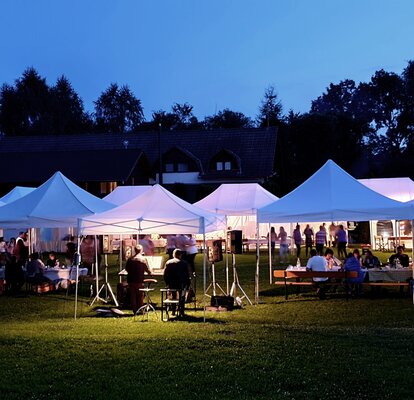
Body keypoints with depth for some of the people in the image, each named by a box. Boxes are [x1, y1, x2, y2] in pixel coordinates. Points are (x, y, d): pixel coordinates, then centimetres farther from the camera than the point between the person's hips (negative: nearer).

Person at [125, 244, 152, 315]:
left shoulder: (130, 259, 3)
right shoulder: (143, 259, -7)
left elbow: (126, 268, 10)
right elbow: (147, 270, -5)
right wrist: (149, 272, 16)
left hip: (131, 280, 3)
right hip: (139, 280, -3)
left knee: (132, 296, 9)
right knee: (140, 296, 7)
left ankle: (134, 310, 11)